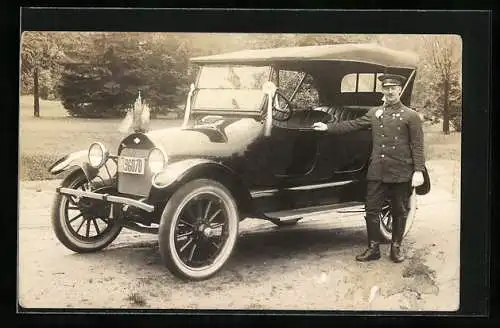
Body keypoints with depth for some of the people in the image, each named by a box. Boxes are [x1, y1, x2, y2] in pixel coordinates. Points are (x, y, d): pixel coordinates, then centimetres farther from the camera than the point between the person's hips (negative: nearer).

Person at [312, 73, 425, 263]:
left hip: (400, 173, -3)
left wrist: (418, 171, -12)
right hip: (377, 172, 3)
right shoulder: (374, 113, 10)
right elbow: (352, 125, 12)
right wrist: (327, 127, 6)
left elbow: (417, 146, -5)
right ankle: (373, 248, 16)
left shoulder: (411, 116, -2)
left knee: (399, 212, 8)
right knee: (372, 210, 5)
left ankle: (396, 247, 23)